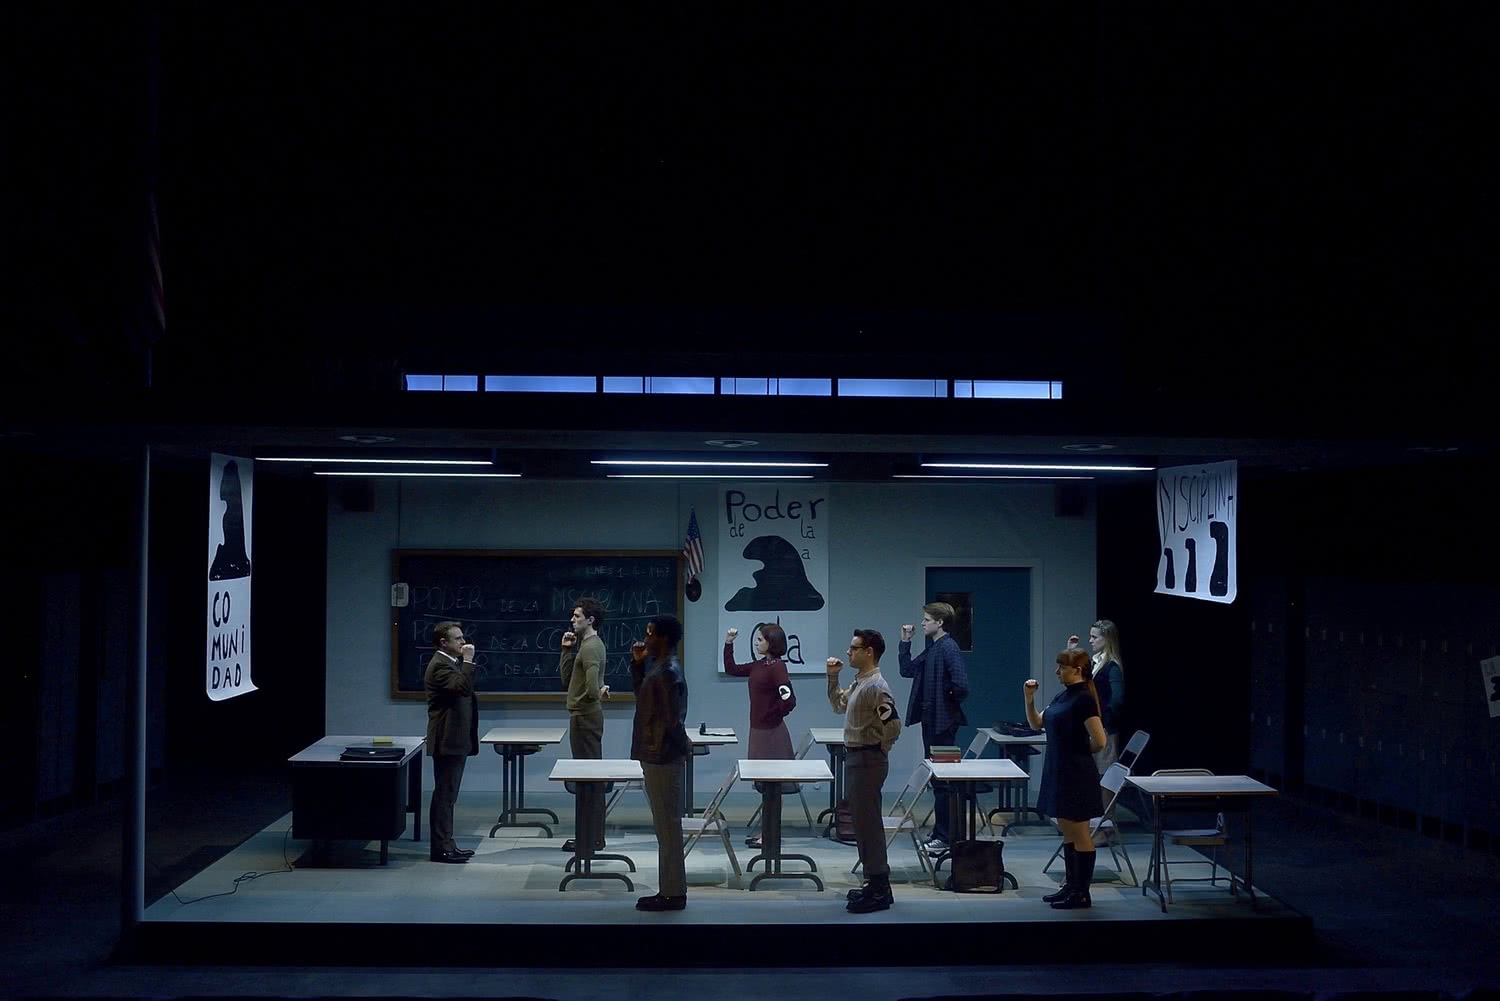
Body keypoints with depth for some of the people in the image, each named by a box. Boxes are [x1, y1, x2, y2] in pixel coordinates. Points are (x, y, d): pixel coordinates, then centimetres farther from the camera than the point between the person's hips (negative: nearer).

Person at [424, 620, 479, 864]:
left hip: (455, 741, 11)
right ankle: (441, 848, -3)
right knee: (444, 794, -6)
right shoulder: (440, 665, -16)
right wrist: (468, 661, -25)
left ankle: (446, 844, 20)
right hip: (447, 741, -11)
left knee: (447, 795, 14)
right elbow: (463, 687, -32)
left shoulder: (451, 663, 17)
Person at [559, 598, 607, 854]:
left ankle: (592, 839, -2)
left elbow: (592, 688, -29)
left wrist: (597, 692, -7)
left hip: (584, 717, -10)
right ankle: (592, 835, 19)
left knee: (588, 777, -6)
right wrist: (567, 650, 8)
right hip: (584, 716, 10)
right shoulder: (586, 644, 15)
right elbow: (566, 679, 14)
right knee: (590, 777, 13)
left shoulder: (591, 647, -17)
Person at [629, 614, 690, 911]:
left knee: (668, 825, -3)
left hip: (662, 757, -10)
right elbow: (642, 695, 24)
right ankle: (670, 889, 19)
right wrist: (637, 664, 12)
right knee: (666, 825, 13)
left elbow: (671, 719, -22)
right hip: (658, 756, 10)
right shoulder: (659, 667, 11)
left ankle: (673, 893, 3)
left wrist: (656, 747, -12)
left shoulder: (668, 672, -19)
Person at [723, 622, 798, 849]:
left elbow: (789, 700, -25)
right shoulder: (759, 665, 8)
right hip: (758, 729, 9)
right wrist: (728, 644, 9)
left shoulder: (776, 667, -17)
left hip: (771, 731, -9)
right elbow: (731, 670, 18)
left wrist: (773, 716, -11)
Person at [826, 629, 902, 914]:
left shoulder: (876, 687, -19)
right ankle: (875, 882, 24)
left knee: (868, 824, -6)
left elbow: (893, 725, -26)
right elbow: (839, 706, 28)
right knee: (863, 823, 15)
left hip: (868, 760, -10)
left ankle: (879, 890, 0)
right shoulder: (859, 682, 12)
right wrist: (833, 678, 16)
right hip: (855, 758, 10)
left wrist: (879, 748, -10)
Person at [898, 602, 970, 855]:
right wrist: (905, 642, 12)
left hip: (943, 722, -10)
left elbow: (961, 685, -25)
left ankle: (944, 837, 2)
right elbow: (907, 670, 19)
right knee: (935, 776, 14)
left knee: (942, 779, -4)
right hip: (930, 719, 10)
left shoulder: (949, 648, -17)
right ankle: (940, 834, 22)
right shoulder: (931, 649, 13)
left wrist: (951, 702, -7)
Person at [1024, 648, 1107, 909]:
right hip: (1058, 772, 9)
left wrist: (1079, 750, -3)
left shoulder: (1084, 699, -17)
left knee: (1079, 834, -1)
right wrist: (1029, 698, 5)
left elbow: (1099, 741, -21)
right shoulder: (1063, 696, 10)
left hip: (1076, 775, -9)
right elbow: (1037, 724, 19)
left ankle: (1082, 893, 7)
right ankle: (1070, 885, 24)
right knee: (1067, 833, 15)